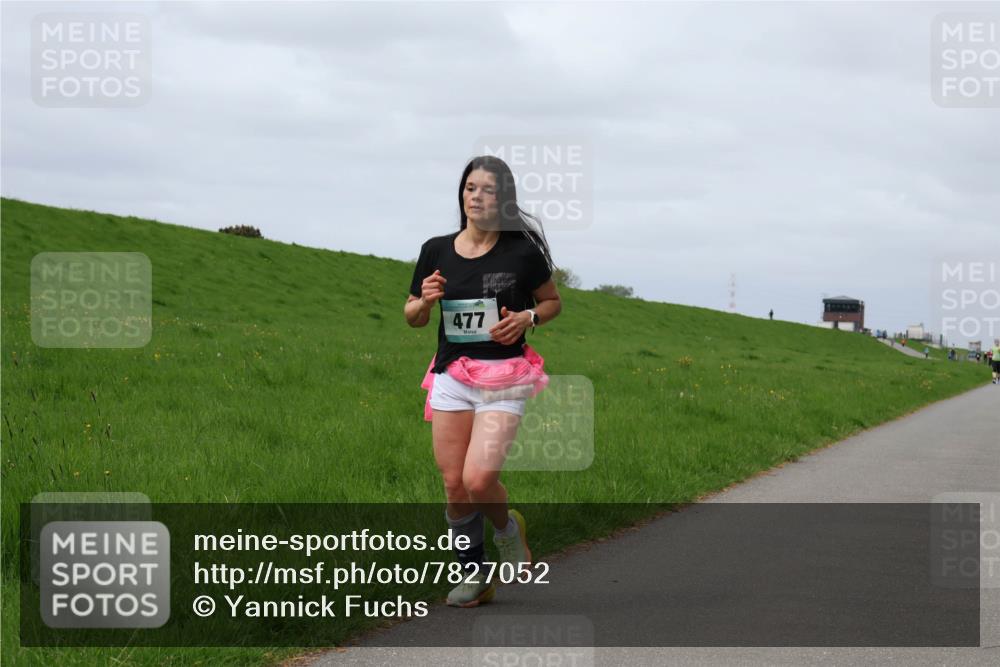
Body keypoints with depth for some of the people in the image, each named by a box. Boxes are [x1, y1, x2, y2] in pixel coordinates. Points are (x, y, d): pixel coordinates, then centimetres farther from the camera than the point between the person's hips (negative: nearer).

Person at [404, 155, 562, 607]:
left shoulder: (521, 251, -4)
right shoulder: (436, 251, 4)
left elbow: (553, 301, 12)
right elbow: (412, 318, 15)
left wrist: (527, 319, -9)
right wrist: (425, 300, -8)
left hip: (503, 380, -3)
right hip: (451, 377, 3)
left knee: (478, 479, -17)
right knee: (454, 486, 2)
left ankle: (508, 528, 17)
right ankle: (474, 576, 22)